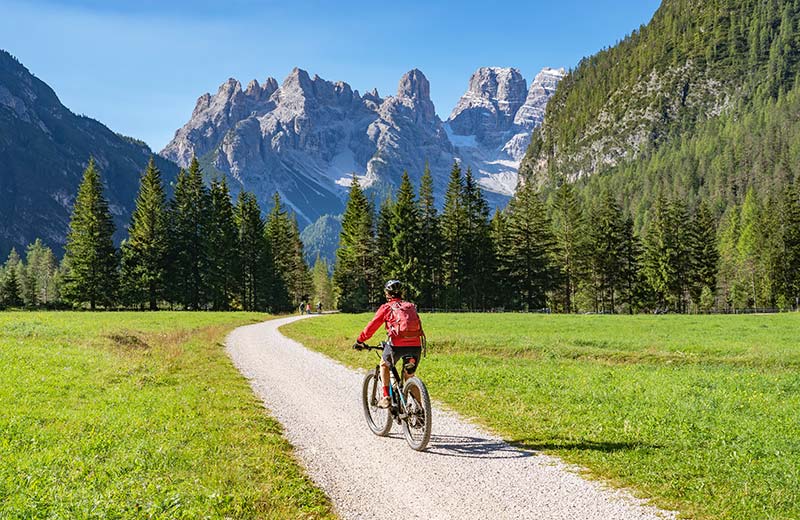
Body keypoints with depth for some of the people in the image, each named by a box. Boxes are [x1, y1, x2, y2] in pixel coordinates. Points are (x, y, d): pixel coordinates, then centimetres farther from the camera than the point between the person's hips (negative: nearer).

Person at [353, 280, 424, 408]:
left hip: (397, 344, -4)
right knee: (409, 376, 21)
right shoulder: (411, 306, 21)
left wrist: (360, 341, 21)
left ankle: (386, 397, 18)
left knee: (384, 364, 26)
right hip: (415, 345, 4)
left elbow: (371, 326, 9)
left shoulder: (386, 308, 9)